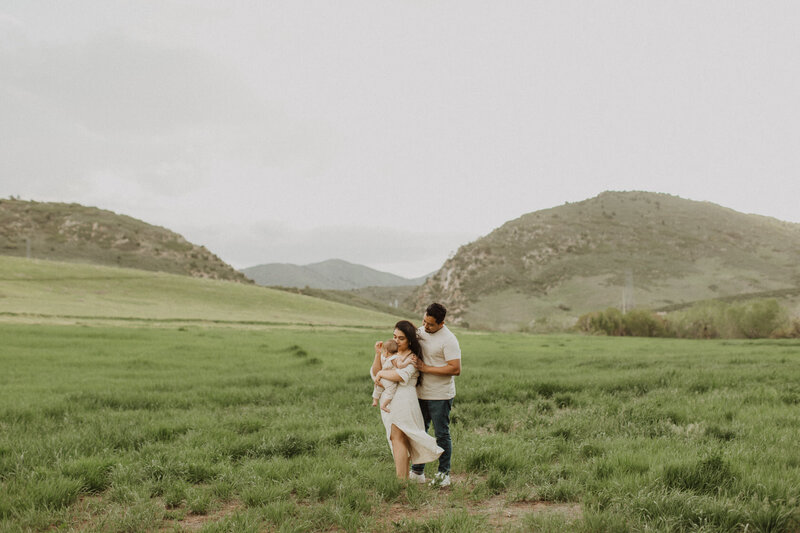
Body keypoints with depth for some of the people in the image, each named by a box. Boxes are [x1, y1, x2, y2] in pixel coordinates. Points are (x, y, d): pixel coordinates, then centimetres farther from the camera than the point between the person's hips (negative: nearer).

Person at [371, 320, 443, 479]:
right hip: (388, 400, 7)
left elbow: (402, 376, -24)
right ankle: (404, 476, 19)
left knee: (398, 438, -9)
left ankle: (401, 480, -6)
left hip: (403, 401, -7)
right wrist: (378, 355, -3)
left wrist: (381, 374, -11)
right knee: (395, 439, 11)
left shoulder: (412, 358, -7)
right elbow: (375, 373, 10)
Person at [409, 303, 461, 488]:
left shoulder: (448, 340, -17)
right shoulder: (421, 331, 6)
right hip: (421, 393, 7)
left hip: (440, 396, -7)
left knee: (442, 434, 3)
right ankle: (417, 472, 23)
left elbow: (456, 369, -24)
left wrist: (426, 368, -23)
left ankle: (443, 473, 15)